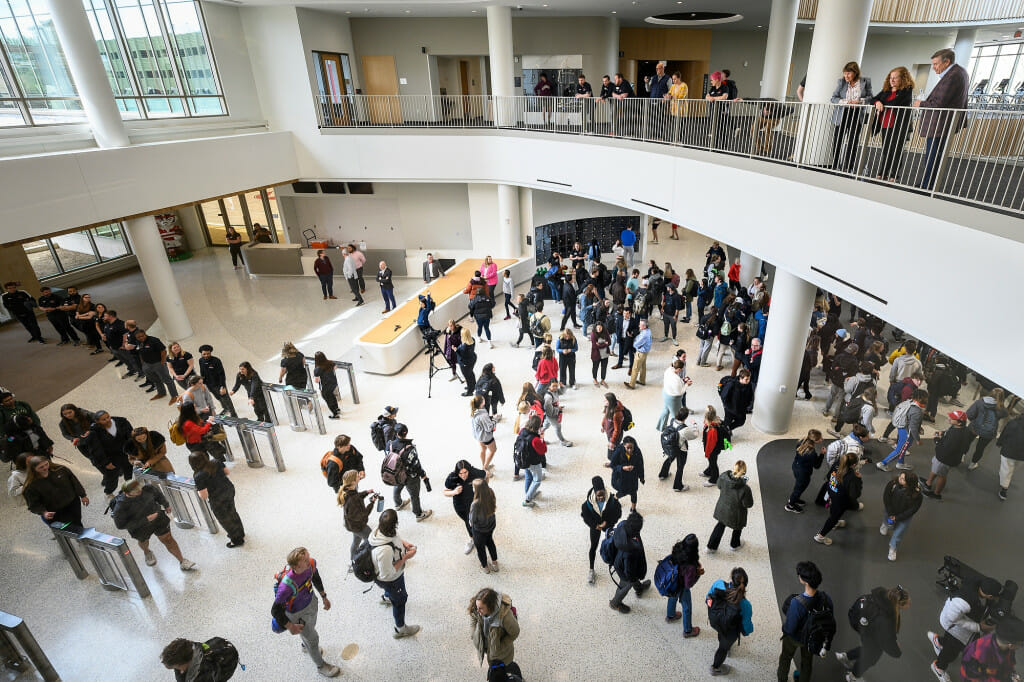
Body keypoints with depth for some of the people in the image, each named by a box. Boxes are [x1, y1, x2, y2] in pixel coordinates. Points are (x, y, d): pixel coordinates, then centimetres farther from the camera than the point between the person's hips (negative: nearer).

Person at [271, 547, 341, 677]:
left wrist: (324, 597, 7)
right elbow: (275, 610, -29)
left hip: (311, 601, 5)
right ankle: (321, 666, 48)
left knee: (311, 626, 33)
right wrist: (290, 626, -23)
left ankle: (306, 646, 69)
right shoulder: (287, 585, -45)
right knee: (313, 638, 18)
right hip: (297, 613, -5)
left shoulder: (311, 563, -28)